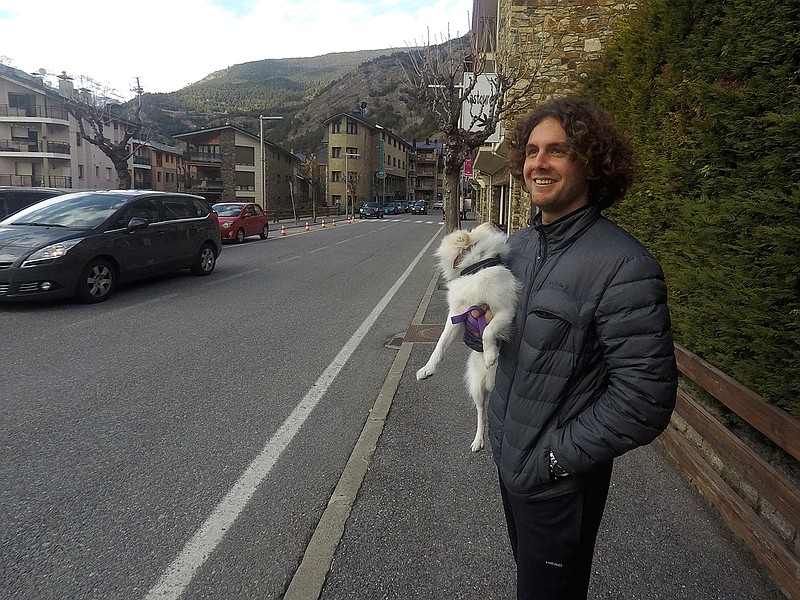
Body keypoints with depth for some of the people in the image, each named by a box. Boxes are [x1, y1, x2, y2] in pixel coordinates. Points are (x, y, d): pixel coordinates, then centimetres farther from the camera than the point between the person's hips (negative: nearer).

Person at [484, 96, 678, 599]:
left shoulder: (624, 266, -24)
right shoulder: (517, 244, 2)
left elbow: (645, 398, -25)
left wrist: (558, 458, -19)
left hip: (558, 483, -7)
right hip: (507, 457, 7)